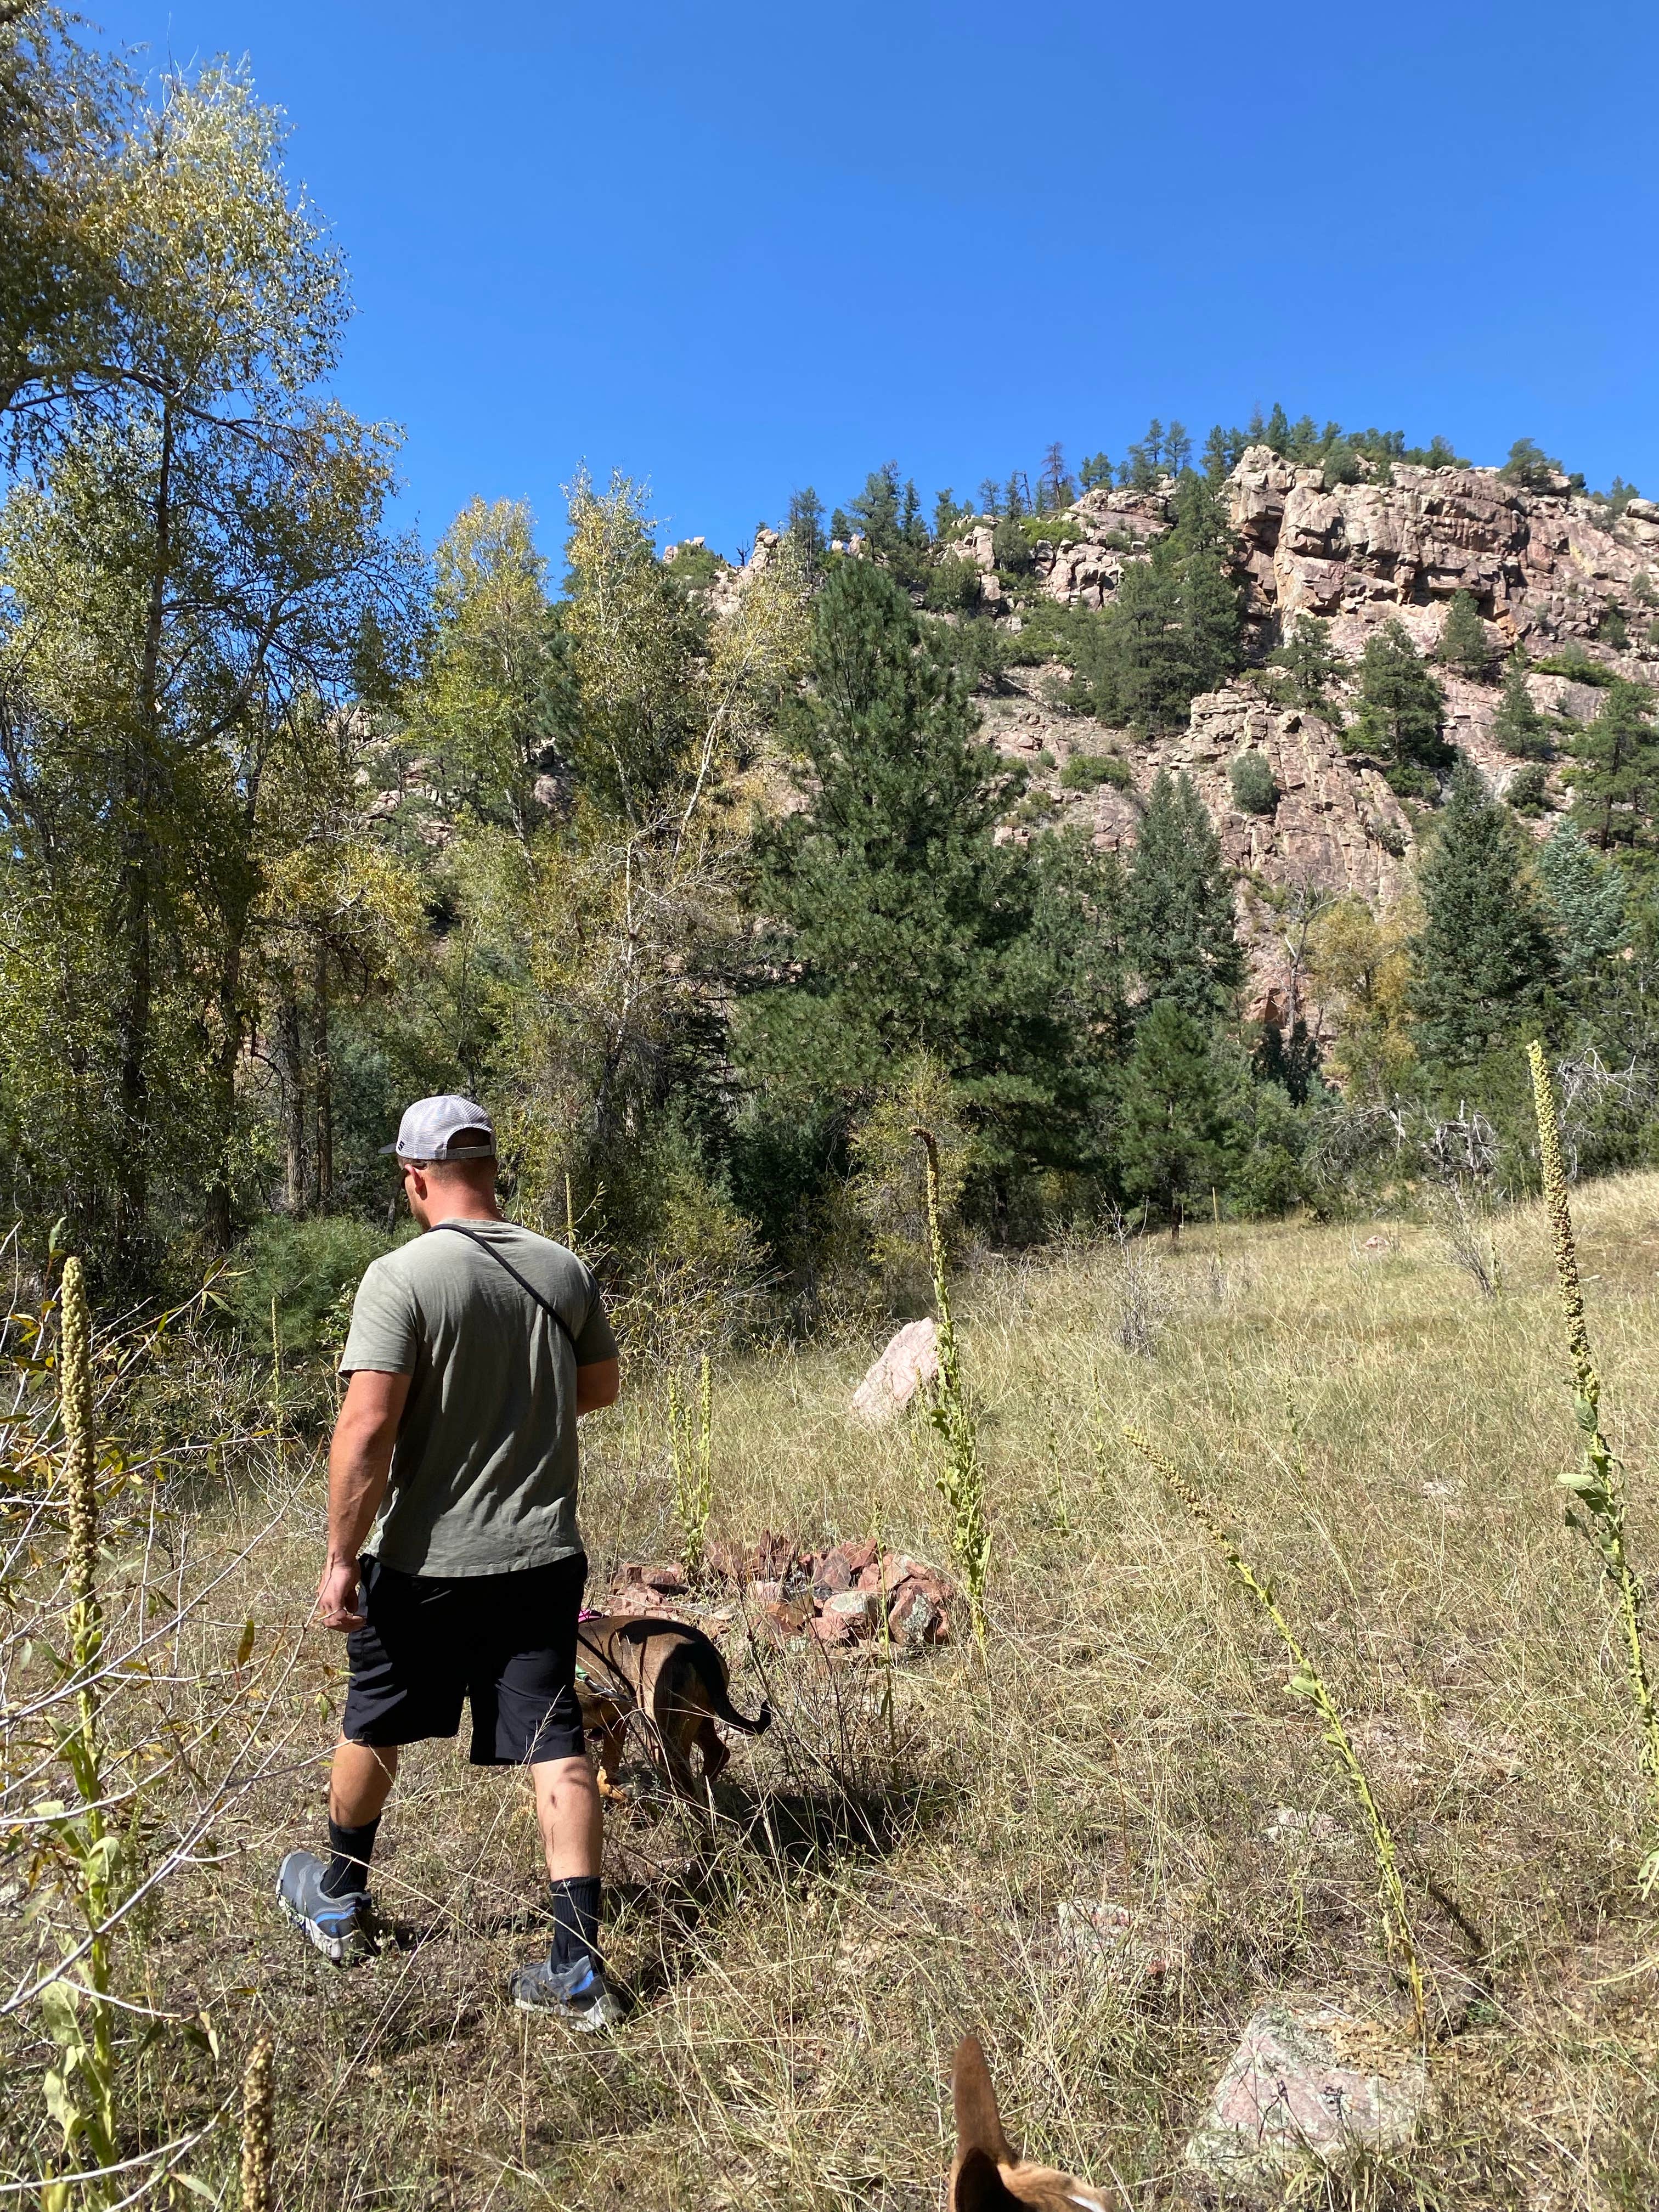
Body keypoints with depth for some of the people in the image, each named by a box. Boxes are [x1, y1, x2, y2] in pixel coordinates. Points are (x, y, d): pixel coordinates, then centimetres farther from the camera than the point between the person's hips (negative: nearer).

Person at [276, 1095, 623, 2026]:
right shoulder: (566, 1270, -2)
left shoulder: (402, 1277, -16)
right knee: (557, 1749, 7)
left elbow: (367, 1428, -21)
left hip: (423, 1563, -3)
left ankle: (340, 1902, 44)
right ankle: (579, 1967, 9)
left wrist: (342, 1557, -13)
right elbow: (602, 1385, 12)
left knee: (373, 1731, 21)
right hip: (543, 1556, 3)